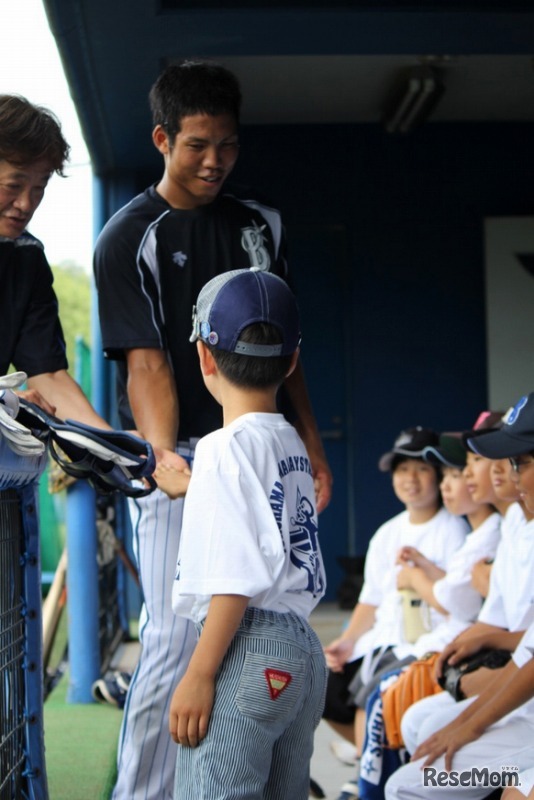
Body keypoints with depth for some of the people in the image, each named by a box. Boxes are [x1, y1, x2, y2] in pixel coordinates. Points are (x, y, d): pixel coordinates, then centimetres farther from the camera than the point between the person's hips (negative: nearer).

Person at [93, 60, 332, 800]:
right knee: (178, 641, -10)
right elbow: (146, 361, -12)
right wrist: (162, 454, -28)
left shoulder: (261, 225, 12)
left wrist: (313, 450, 14)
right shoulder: (128, 238, -4)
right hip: (182, 454, -5)